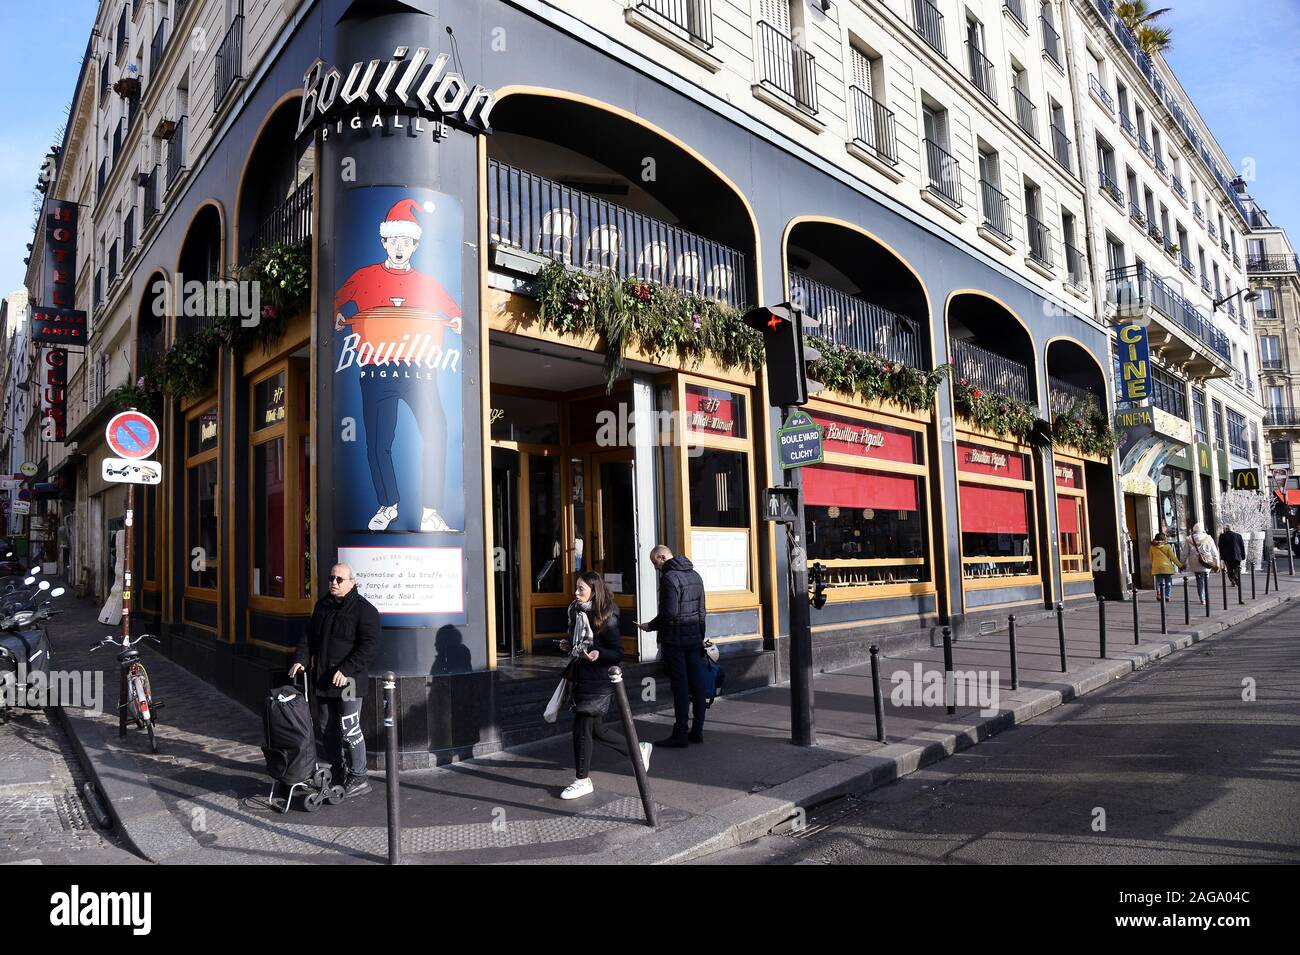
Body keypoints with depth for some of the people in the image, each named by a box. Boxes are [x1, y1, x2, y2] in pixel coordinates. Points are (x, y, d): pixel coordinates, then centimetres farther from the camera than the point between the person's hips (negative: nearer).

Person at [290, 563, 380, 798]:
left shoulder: (364, 609, -10)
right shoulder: (322, 606, 13)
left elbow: (369, 645, -16)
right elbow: (308, 635, 18)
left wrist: (347, 670, -23)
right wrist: (301, 659, 1)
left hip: (348, 681, -7)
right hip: (323, 680, 8)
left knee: (349, 729, -5)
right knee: (325, 729, 15)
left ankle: (358, 776, 7)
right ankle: (337, 771, 29)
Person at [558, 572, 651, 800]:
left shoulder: (606, 618, -15)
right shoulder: (577, 612, 7)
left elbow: (618, 653, -13)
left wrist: (598, 654, -30)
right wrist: (569, 646, 3)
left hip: (598, 681, -8)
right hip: (581, 678, 8)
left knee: (582, 729, -4)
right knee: (595, 729, 15)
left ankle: (583, 781, 12)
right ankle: (638, 750, 34)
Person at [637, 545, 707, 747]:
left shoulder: (669, 577, -14)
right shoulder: (695, 576, 14)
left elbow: (669, 613, -21)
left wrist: (650, 626, -7)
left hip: (674, 640, -8)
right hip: (694, 639, 8)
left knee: (680, 687, -4)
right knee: (697, 685, 10)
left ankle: (680, 735, 1)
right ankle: (697, 731, 16)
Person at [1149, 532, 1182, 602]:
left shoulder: (1152, 547, 3)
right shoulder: (1167, 546, -4)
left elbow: (1151, 558, 10)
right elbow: (1173, 557, -2)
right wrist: (1180, 565, 5)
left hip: (1156, 568, 2)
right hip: (1167, 567, -2)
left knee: (1158, 582, 9)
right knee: (1168, 582, 8)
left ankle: (1158, 594, -8)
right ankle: (1167, 596, 4)